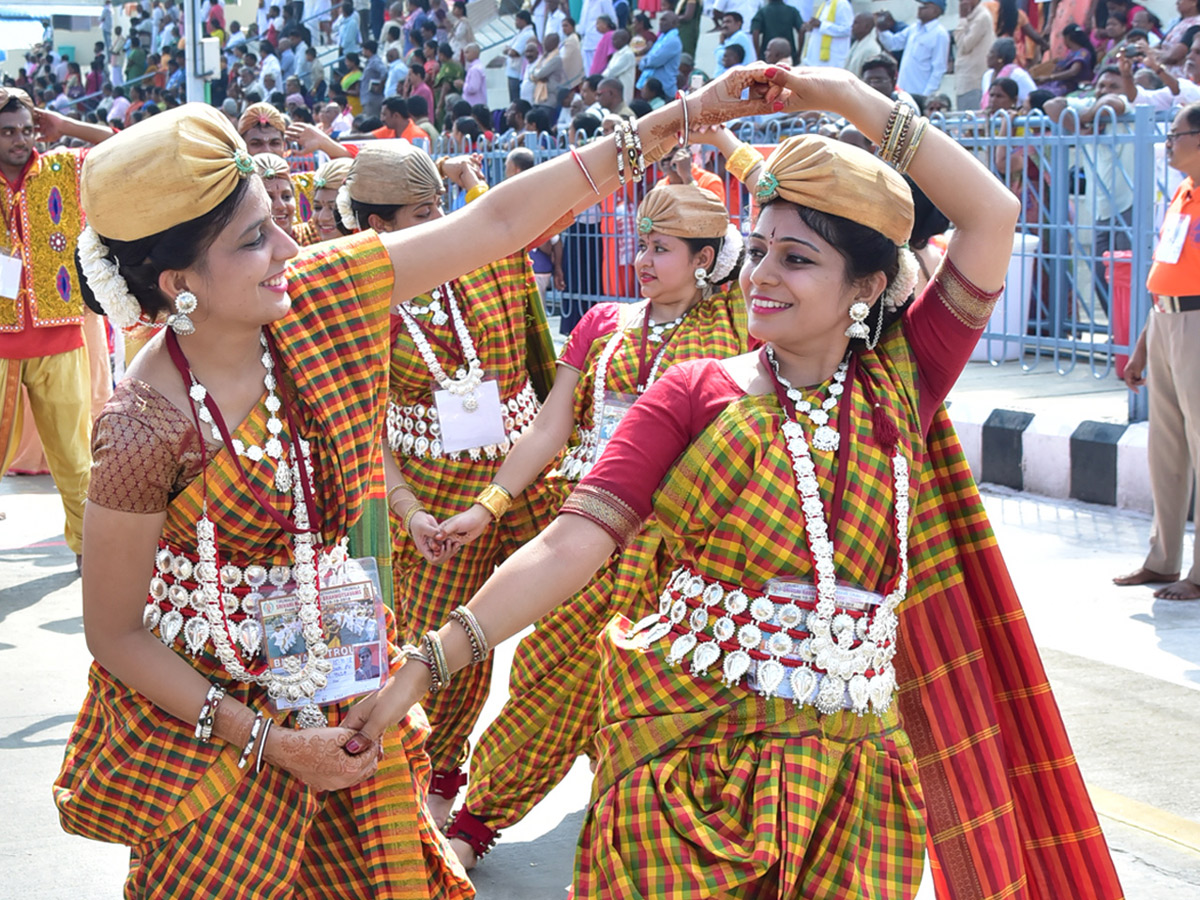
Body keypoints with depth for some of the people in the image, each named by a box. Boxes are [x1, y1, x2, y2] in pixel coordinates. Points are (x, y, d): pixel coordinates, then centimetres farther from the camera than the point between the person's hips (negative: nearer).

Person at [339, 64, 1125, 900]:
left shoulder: (901, 386, 4)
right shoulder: (694, 396, -1)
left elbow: (993, 215, -3)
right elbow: (573, 542, -10)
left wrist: (852, 98, -4)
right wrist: (431, 662, -21)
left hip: (845, 769, 2)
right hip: (689, 746, -1)